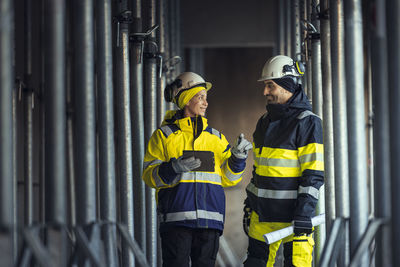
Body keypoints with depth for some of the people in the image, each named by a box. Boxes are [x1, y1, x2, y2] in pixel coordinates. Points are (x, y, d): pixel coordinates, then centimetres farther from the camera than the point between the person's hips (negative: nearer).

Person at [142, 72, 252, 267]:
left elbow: (227, 177, 14)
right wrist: (174, 168, -20)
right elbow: (149, 175, -2)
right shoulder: (164, 135, 4)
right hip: (176, 219, -4)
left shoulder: (215, 137, 16)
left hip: (209, 220, 4)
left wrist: (238, 156, -4)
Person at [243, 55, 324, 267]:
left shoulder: (307, 122, -11)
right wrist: (249, 204, 20)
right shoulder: (265, 122, 14)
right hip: (262, 213, 8)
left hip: (292, 215, -7)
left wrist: (304, 212, -21)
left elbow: (314, 175, -15)